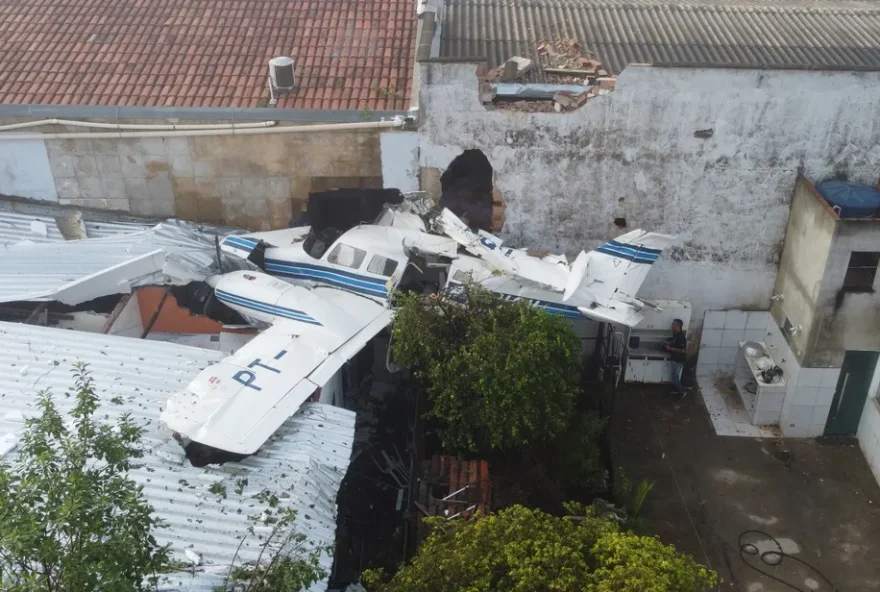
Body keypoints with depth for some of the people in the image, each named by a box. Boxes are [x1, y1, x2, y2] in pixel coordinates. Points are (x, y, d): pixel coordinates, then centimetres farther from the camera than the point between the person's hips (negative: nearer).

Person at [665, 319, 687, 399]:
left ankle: (682, 391, 16)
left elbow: (683, 350, -27)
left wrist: (671, 348, -23)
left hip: (679, 360, -9)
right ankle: (675, 390, 34)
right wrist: (669, 343, 0)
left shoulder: (681, 337, -28)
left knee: (675, 377, 1)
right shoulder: (676, 334, 1)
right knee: (675, 376, 20)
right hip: (675, 359, 9)